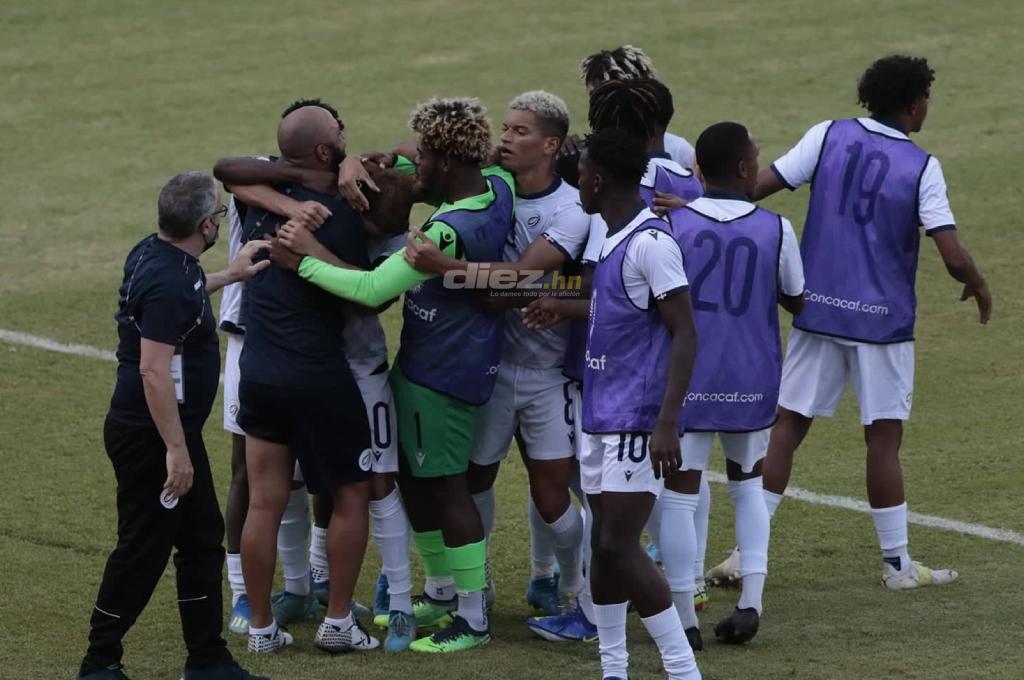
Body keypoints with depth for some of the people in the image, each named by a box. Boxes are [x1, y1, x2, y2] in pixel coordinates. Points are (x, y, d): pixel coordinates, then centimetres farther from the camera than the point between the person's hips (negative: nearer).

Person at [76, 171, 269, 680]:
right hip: (151, 437, -10)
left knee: (203, 539, 15)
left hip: (169, 430, 10)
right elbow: (153, 371, -29)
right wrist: (176, 450, -26)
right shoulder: (168, 281, -26)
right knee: (142, 551, 0)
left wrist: (229, 276, 33)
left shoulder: (156, 254, 4)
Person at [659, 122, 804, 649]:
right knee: (748, 484, 21)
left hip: (687, 382, -2)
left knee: (679, 493, 4)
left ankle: (685, 621, 4)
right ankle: (751, 601, 11)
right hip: (753, 383, 2)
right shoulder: (775, 230, -5)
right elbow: (796, 302, 8)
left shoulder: (671, 224, -9)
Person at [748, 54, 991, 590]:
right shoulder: (921, 167, -9)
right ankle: (897, 564, 11)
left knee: (787, 426, 7)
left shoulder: (829, 137, -1)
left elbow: (760, 185, -7)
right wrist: (979, 287, 7)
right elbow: (953, 257, -14)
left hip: (817, 309, 3)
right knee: (884, 438, 5)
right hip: (883, 319, -3)